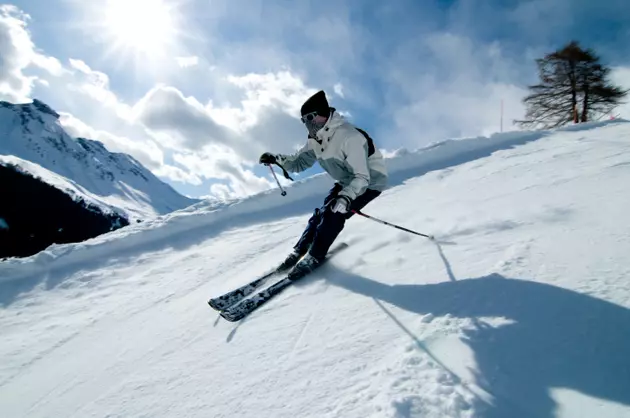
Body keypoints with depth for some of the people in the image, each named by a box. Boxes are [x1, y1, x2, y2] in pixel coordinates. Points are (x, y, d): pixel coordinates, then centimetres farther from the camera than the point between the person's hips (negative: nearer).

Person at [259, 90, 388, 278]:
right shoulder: (316, 140, -6)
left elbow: (362, 177, -37)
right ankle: (299, 251, 11)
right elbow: (299, 162, 0)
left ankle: (313, 257, -6)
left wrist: (345, 197, -52)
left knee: (334, 214, -19)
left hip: (370, 182, -8)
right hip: (347, 182, 8)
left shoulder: (349, 137, -33)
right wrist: (276, 158, -17)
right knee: (321, 213, 0)